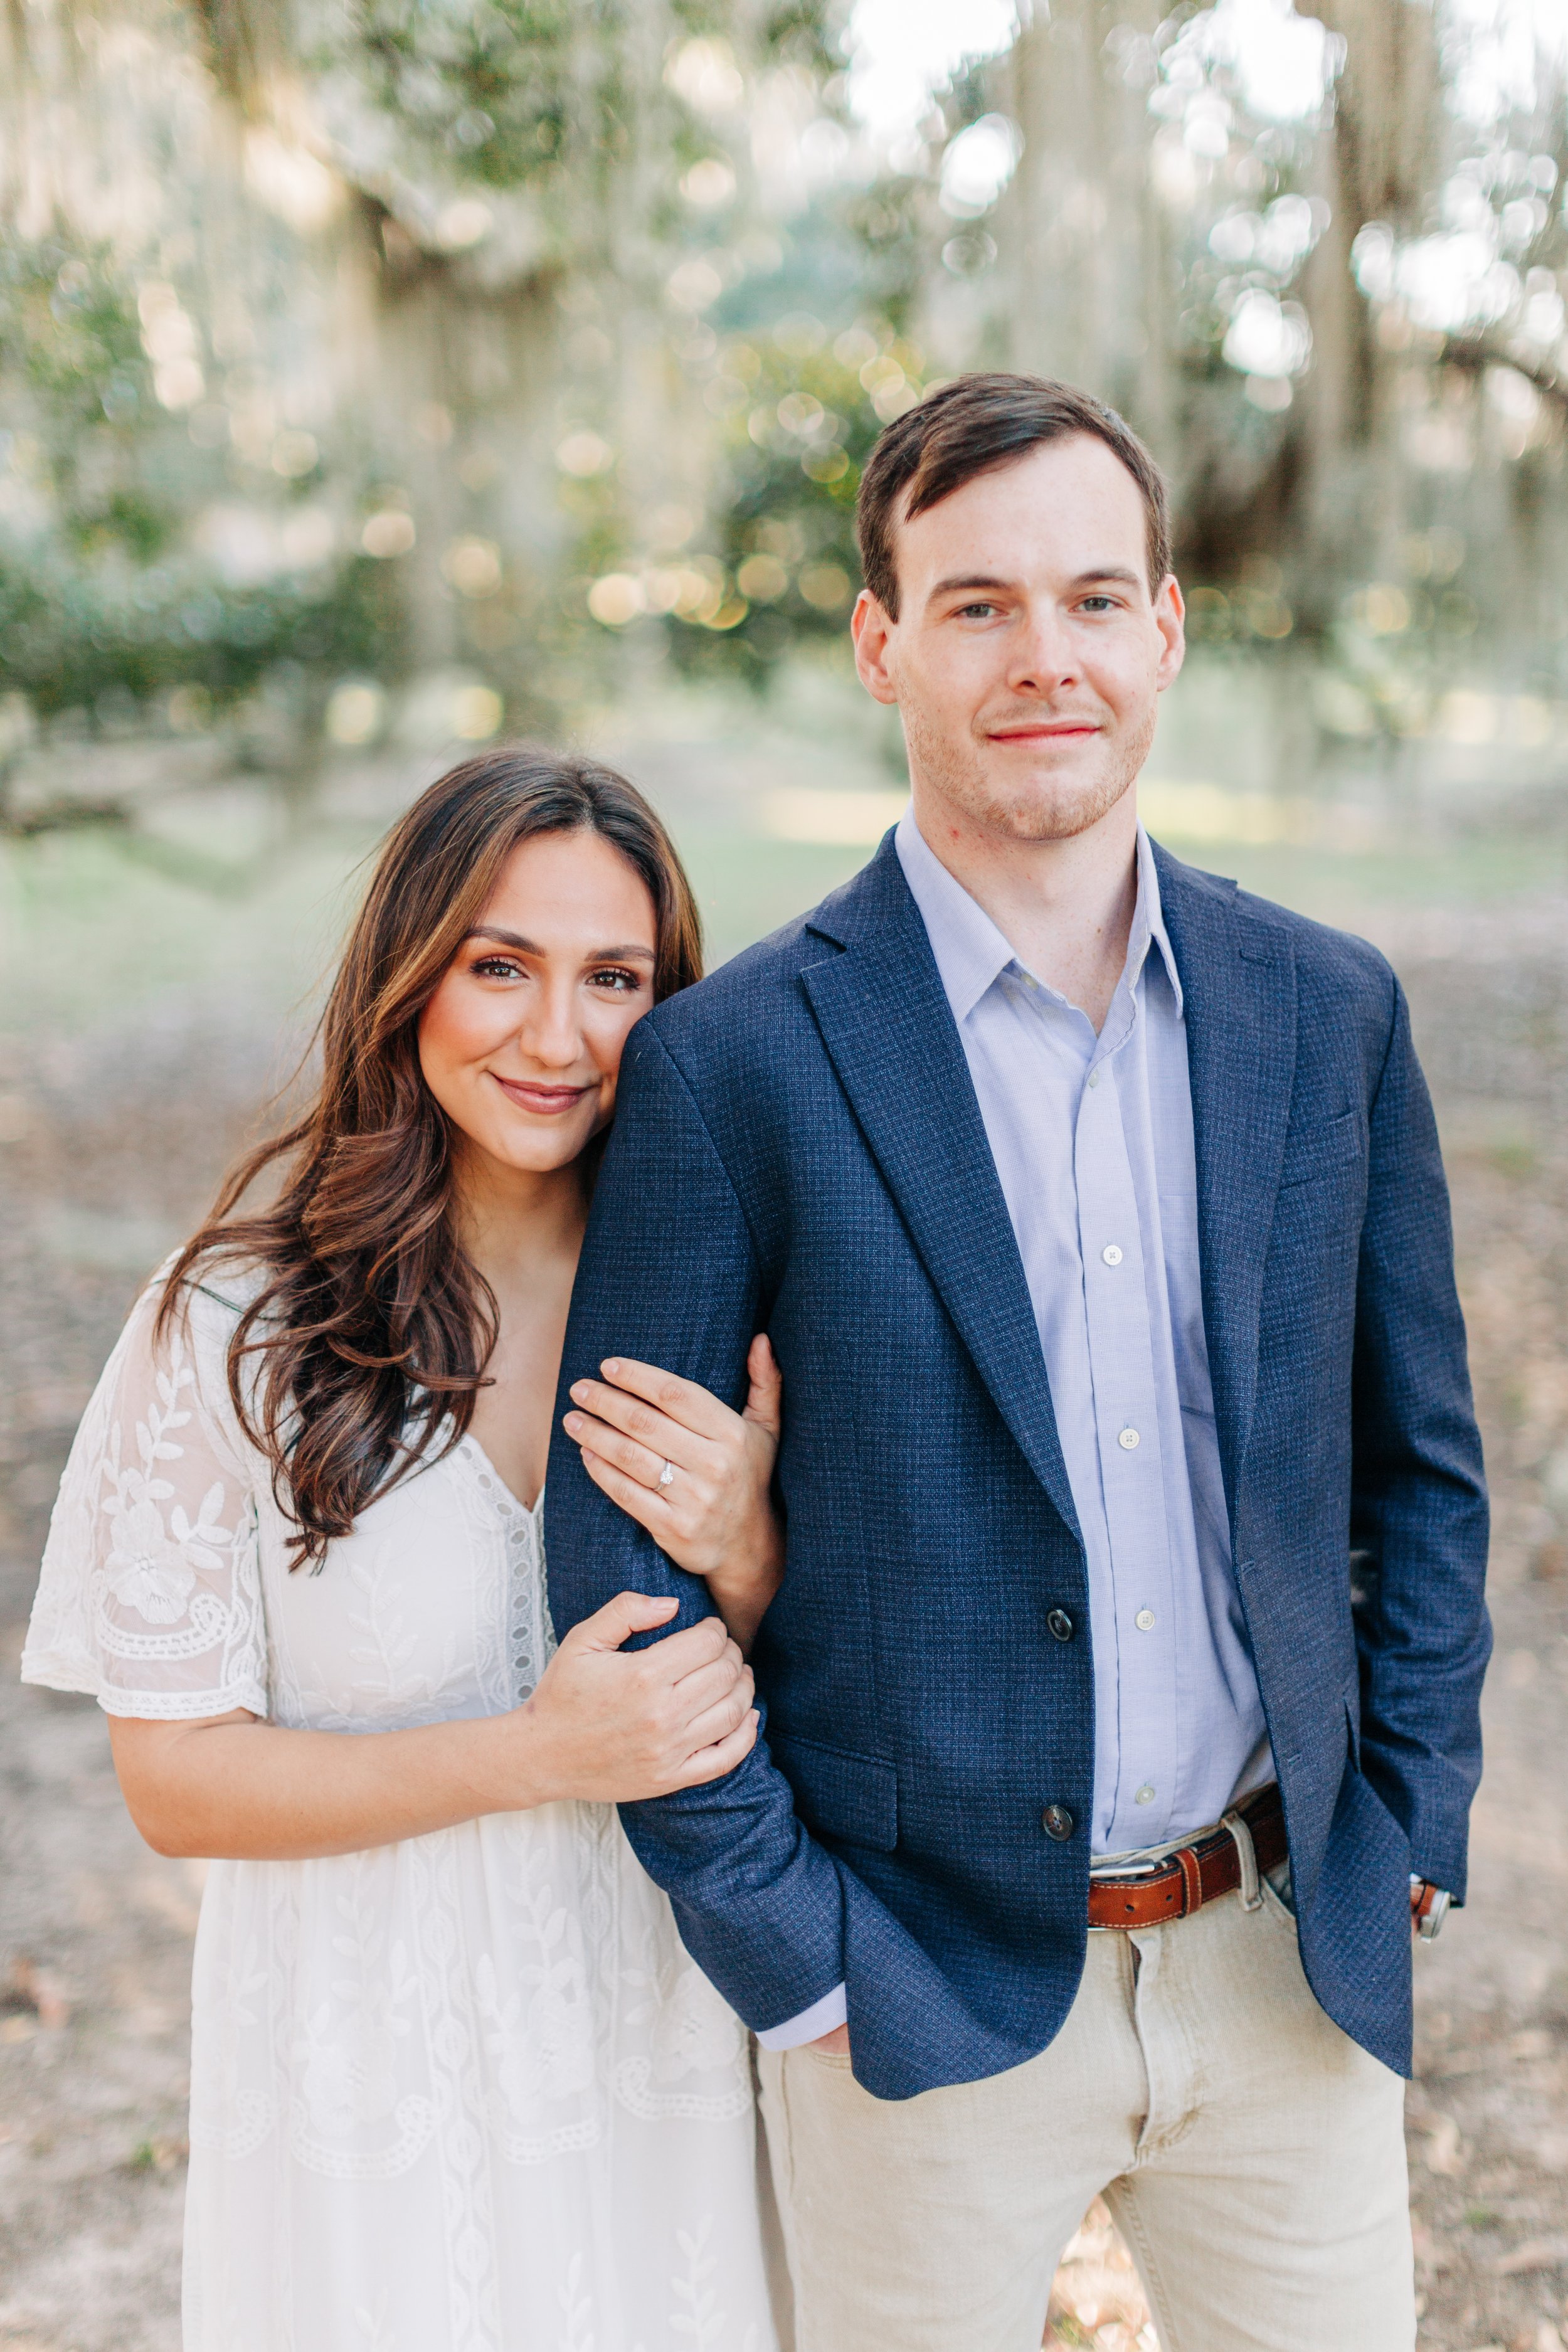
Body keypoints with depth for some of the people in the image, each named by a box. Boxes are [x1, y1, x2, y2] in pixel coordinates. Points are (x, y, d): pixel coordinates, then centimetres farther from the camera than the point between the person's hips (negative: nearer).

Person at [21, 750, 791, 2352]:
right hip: (384, 2081, -3)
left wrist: (745, 1557, -21)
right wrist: (539, 1753, -23)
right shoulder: (240, 1327, -16)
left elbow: (799, 1718, 1)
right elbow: (175, 1776, -12)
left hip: (666, 2043, 3)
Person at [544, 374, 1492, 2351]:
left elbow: (1419, 1462, 10)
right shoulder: (736, 1062, -12)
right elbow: (619, 1549, -8)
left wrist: (1408, 1829, 5)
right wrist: (793, 1959, -8)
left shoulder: (1328, 1013, 1)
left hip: (1291, 1960, 4)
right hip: (929, 1992, -3)